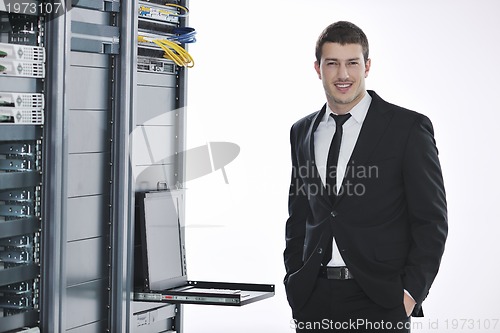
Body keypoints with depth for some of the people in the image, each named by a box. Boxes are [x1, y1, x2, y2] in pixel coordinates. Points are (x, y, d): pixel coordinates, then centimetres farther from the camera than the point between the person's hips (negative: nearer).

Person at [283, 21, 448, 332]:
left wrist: (410, 293, -10)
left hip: (380, 302, -4)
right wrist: (294, 283, 8)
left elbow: (431, 221, -4)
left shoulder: (408, 127, -3)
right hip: (313, 299, 4)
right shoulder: (303, 132, 11)